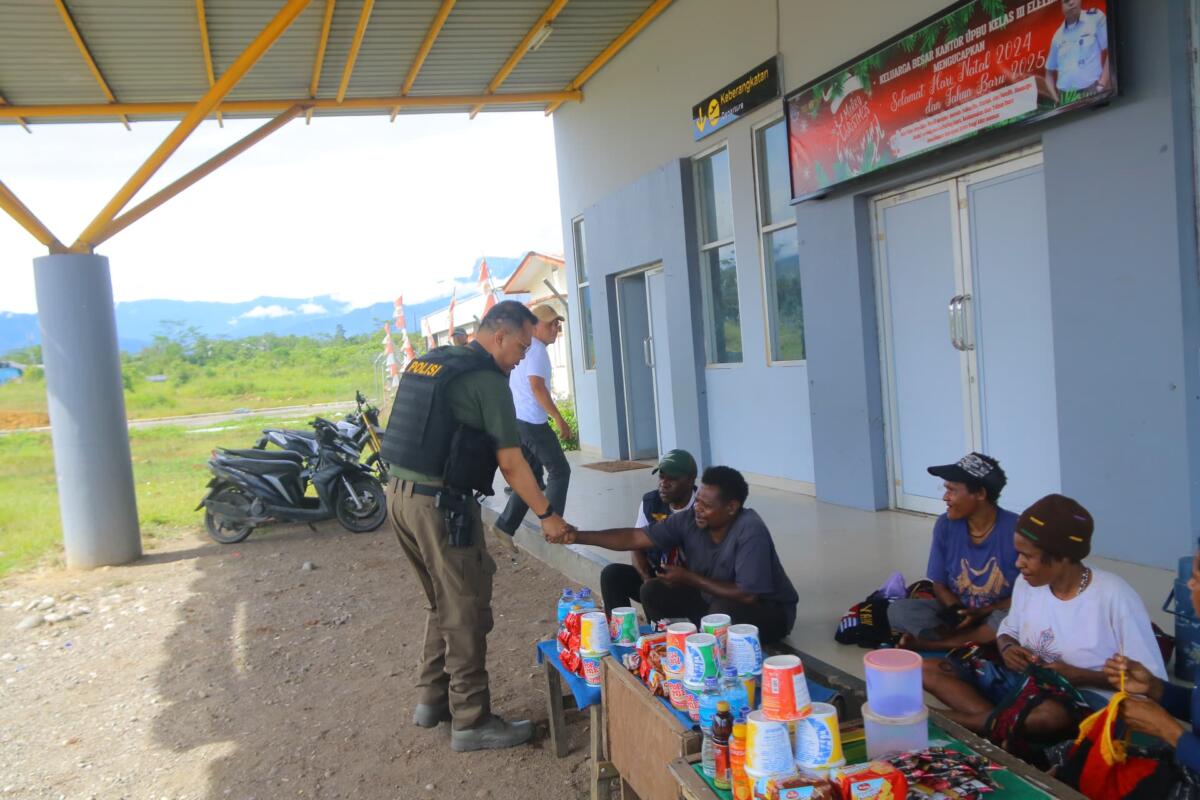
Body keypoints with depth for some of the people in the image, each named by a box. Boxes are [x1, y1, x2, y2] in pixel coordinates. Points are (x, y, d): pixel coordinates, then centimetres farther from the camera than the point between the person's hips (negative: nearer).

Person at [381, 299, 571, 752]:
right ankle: (472, 722, 11)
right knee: (467, 613, 3)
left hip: (400, 493, 9)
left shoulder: (427, 363, 13)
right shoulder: (488, 380, -12)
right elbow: (511, 464, -11)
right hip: (441, 504, -9)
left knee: (443, 604, 22)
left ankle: (432, 698, 30)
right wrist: (547, 515, -1)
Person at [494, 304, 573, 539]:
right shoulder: (536, 349, -12)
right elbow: (537, 387, -22)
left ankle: (506, 525, 14)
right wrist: (560, 419, -21)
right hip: (532, 421, -10)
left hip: (518, 419, 10)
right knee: (559, 470, -2)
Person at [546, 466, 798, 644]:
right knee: (653, 591, -7)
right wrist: (578, 536, -19)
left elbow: (747, 595, -34)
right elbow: (635, 538, -11)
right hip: (713, 599, 6)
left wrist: (689, 578, -23)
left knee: (724, 609, -37)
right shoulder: (689, 522, -14)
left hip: (769, 611, -6)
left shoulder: (750, 532, -32)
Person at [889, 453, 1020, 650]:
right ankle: (982, 642, -22)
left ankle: (925, 642, -21)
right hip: (960, 612, 3)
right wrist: (960, 614, -20)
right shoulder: (945, 526, -7)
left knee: (1011, 620, -38)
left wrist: (982, 613, -23)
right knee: (898, 610, -19)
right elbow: (939, 585, 0)